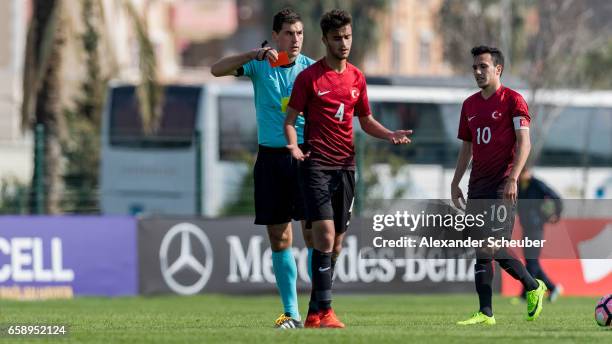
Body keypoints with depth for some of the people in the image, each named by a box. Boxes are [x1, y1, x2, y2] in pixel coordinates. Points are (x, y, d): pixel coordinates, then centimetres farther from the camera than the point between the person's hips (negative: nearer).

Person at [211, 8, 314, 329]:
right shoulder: (259, 64, 4)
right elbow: (217, 69, -8)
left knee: (313, 233, -8)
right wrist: (253, 54, -21)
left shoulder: (310, 69, 1)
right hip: (270, 157, 1)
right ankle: (291, 312, 9)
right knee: (279, 239, 3)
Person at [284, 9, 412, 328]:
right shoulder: (309, 77, -3)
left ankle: (314, 313, 14)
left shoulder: (357, 77, 12)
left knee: (335, 244, 6)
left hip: (345, 165, 6)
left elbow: (366, 121, 21)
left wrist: (390, 135, 3)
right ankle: (325, 311, -15)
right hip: (317, 164, -6)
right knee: (324, 237, -16)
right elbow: (290, 119, -2)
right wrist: (294, 146, -21)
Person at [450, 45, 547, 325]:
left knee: (490, 247, -14)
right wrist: (455, 183, 16)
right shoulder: (469, 105, 16)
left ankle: (533, 287, 6)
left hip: (502, 184, -7)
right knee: (481, 251, 2)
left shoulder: (513, 100, -4)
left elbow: (524, 142, -10)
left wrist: (513, 179, -19)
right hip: (478, 184, 7)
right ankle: (485, 313, 3)